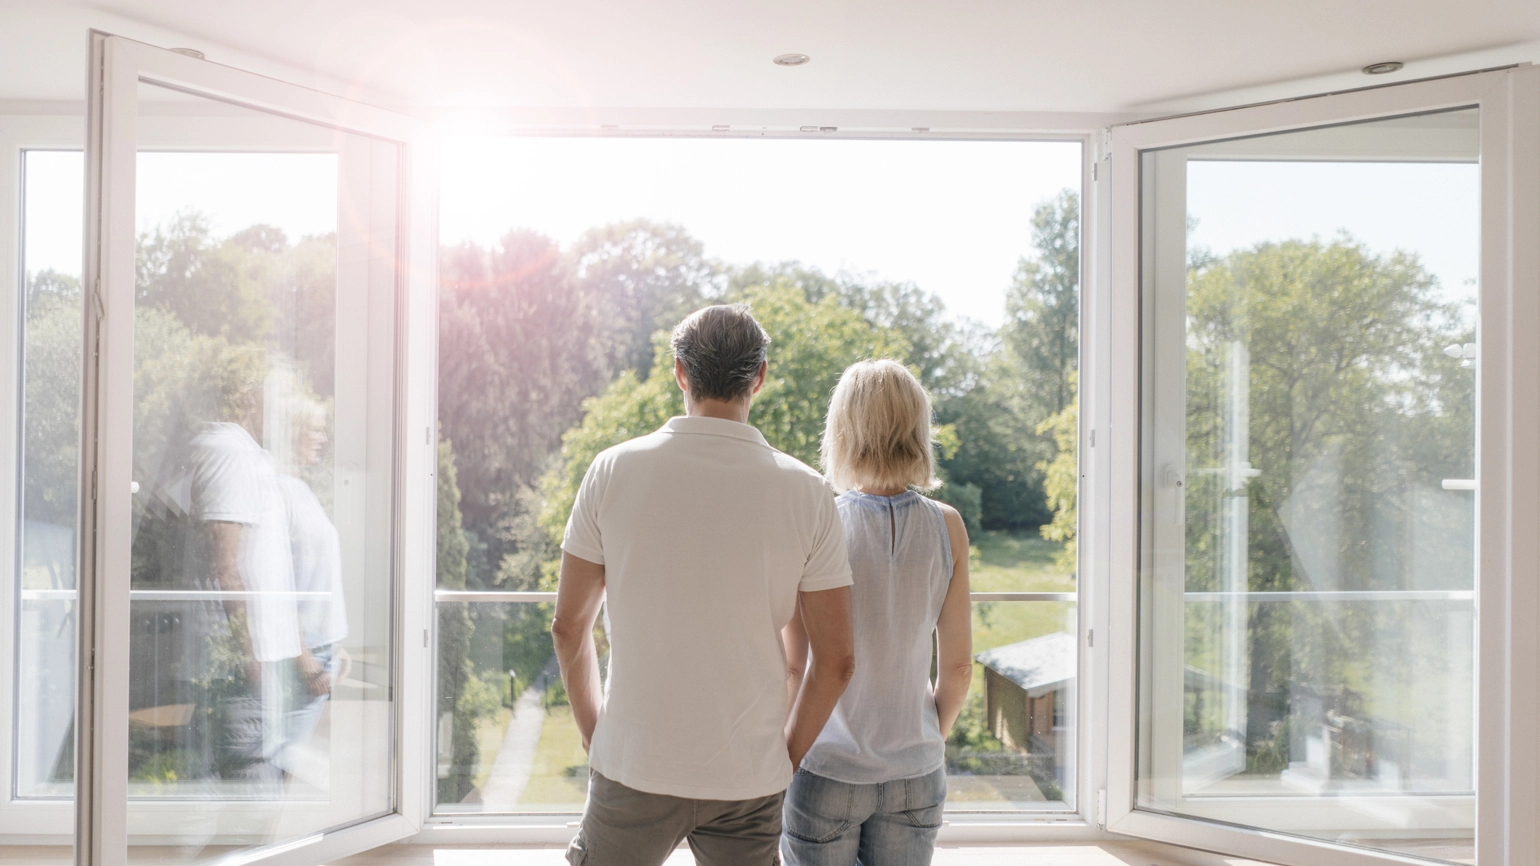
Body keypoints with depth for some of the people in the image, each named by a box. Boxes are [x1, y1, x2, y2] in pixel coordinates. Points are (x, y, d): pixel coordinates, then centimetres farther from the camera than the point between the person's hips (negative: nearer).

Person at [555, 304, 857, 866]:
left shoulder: (614, 471, -6)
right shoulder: (806, 493, -6)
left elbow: (570, 627, 0)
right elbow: (835, 660, -4)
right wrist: (786, 757, 9)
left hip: (634, 770, 0)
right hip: (749, 778, 1)